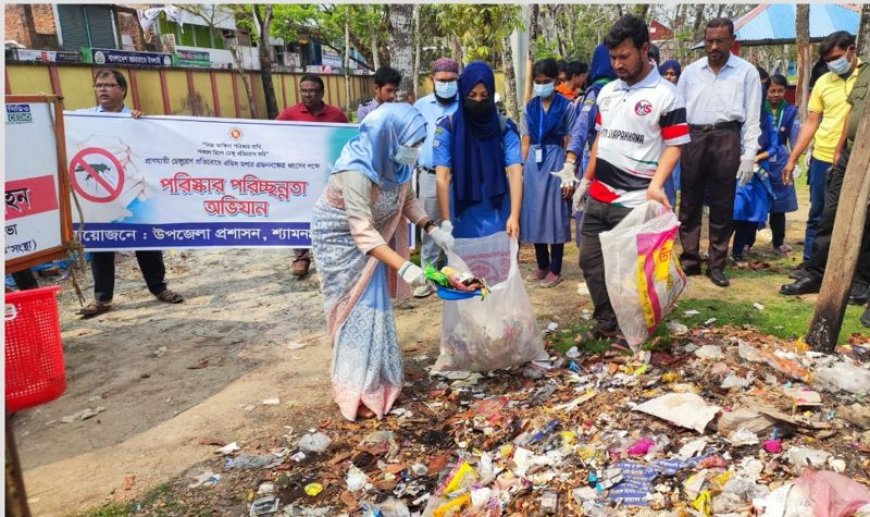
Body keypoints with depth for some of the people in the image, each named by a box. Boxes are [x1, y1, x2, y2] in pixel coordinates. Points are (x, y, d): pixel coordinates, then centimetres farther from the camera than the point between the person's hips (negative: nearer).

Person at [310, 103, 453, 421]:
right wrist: (404, 267, -47)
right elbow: (362, 231, -40)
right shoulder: (357, 171, -36)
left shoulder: (393, 160, -13)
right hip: (342, 239, -7)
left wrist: (432, 229, -13)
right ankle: (359, 392, 10)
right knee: (359, 310, -4)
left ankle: (376, 379, 31)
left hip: (374, 234, 7)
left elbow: (406, 198, 1)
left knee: (375, 305, 14)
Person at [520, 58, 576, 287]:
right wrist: (521, 170, 6)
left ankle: (555, 270, 10)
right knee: (535, 215, 7)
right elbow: (526, 142, 11)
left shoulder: (566, 107, -3)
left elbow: (569, 144, -4)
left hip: (556, 162, -4)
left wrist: (569, 175, -8)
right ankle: (542, 266, 21)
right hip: (534, 164, 4)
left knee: (556, 216, 1)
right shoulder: (529, 108, 9)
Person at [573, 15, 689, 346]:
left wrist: (656, 186, -24)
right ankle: (605, 322, 28)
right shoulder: (607, 92, 11)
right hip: (598, 197, 7)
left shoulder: (666, 95, -7)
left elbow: (674, 146, -9)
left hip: (634, 202, -6)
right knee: (590, 260, 12)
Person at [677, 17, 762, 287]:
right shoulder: (690, 71, 10)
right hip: (693, 138, 2)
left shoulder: (747, 72, 3)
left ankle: (716, 265, 14)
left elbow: (752, 117, 2)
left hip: (726, 139, -2)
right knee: (689, 203, 6)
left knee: (722, 206, 4)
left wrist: (749, 155, -5)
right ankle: (689, 260, 18)